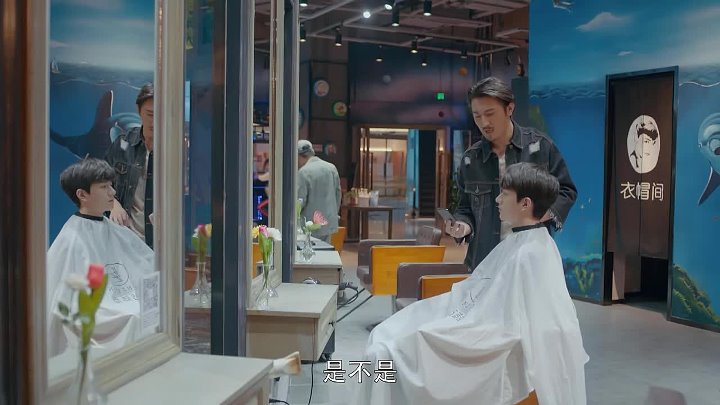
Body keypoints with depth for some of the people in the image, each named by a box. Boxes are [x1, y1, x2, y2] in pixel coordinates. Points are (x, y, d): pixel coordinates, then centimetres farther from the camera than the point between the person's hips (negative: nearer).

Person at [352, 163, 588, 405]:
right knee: (386, 337, 9)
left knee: (391, 356, -13)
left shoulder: (529, 255, -23)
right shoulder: (521, 242, 7)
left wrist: (432, 334, -19)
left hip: (496, 358, -9)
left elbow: (505, 329, -26)